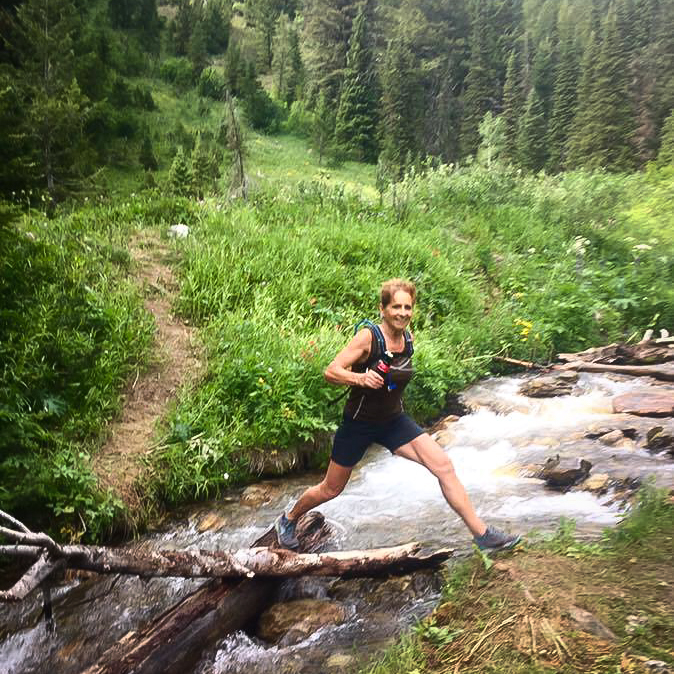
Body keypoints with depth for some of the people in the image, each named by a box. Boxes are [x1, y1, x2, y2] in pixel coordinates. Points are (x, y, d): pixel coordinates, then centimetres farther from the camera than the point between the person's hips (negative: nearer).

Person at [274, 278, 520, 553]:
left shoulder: (408, 339, -2)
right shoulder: (368, 337, -20)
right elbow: (331, 372, -23)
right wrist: (360, 378, -38)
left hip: (394, 421, 5)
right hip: (358, 423, -4)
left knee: (444, 466, -10)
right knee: (331, 489, 10)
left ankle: (481, 533, 0)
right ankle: (288, 519, 38)